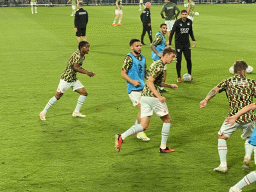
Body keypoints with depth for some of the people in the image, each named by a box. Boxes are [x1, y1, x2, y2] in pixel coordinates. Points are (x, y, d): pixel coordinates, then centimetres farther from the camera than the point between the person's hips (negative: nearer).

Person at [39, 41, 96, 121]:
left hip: (74, 80, 9)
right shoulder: (77, 54, -20)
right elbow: (75, 68, -31)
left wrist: (88, 72, 9)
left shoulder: (82, 56, 10)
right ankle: (43, 112, 6)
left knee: (84, 93, 2)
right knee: (58, 96, -6)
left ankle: (76, 112, 12)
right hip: (66, 79, -9)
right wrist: (86, 72, -30)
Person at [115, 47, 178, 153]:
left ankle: (121, 137, -16)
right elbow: (149, 82, -20)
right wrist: (159, 96, -26)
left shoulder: (156, 64, 21)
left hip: (144, 96, 9)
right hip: (152, 96, -9)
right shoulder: (159, 66, -11)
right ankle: (163, 147, 13)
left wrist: (170, 86, 35)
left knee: (143, 125, 2)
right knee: (167, 120, 9)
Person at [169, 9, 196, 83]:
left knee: (188, 59, 0)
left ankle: (189, 75, 15)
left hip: (187, 43, 3)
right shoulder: (177, 22, -11)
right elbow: (172, 33, -10)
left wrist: (193, 40, 20)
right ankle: (179, 77, 9)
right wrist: (170, 43, -16)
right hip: (178, 43, -3)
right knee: (178, 60, -2)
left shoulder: (189, 21, 2)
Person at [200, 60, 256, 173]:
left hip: (234, 116, -1)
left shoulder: (227, 82, 7)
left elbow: (215, 89, -9)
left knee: (221, 137, 15)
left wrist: (206, 100, -21)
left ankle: (223, 165, 6)